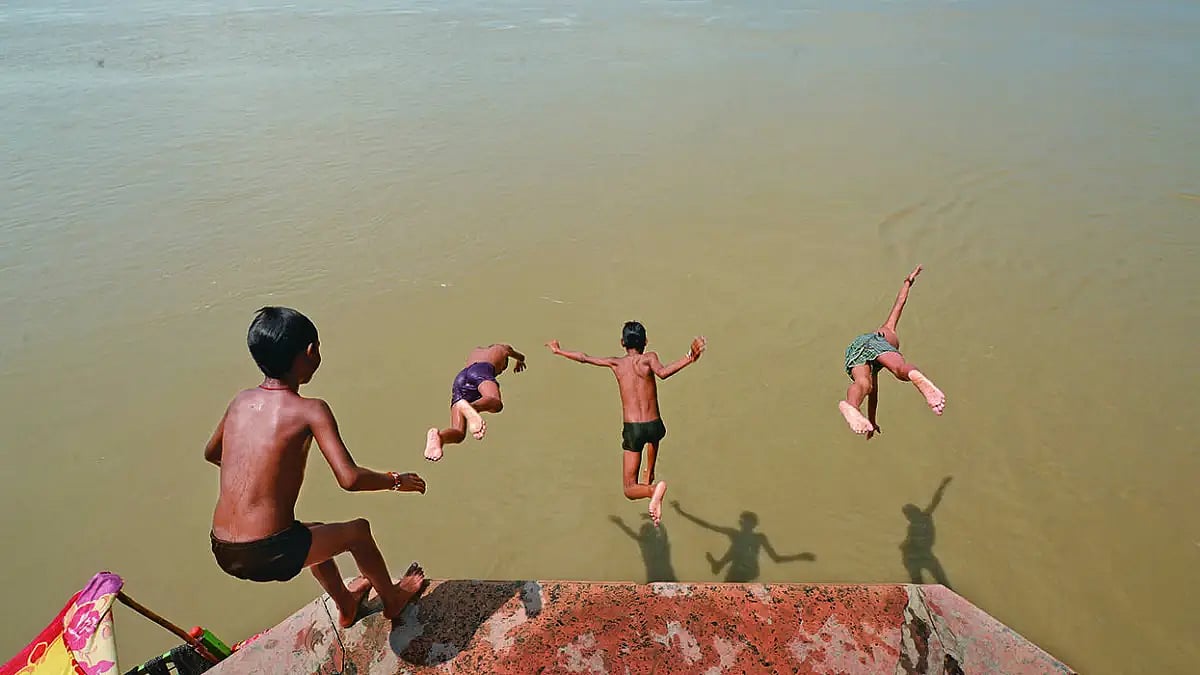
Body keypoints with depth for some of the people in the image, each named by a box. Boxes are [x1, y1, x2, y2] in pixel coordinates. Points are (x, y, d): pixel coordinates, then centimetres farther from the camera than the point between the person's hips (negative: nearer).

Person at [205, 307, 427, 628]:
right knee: (358, 530, 18)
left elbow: (211, 453, 23)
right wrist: (397, 480, -4)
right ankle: (392, 598, 41)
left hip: (224, 553, 7)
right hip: (271, 555, -7)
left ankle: (345, 604, 57)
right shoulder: (311, 410, -15)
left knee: (315, 531, 34)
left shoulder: (241, 401, 4)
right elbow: (350, 479, -22)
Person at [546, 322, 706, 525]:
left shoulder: (616, 363, 6)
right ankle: (649, 477, 48)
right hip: (653, 425, 1)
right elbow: (663, 373, -25)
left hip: (632, 429, -1)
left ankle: (653, 489, -30)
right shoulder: (649, 358, -1)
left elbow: (584, 358, 14)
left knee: (630, 491, 3)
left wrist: (559, 351, 29)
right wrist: (689, 358, -34)